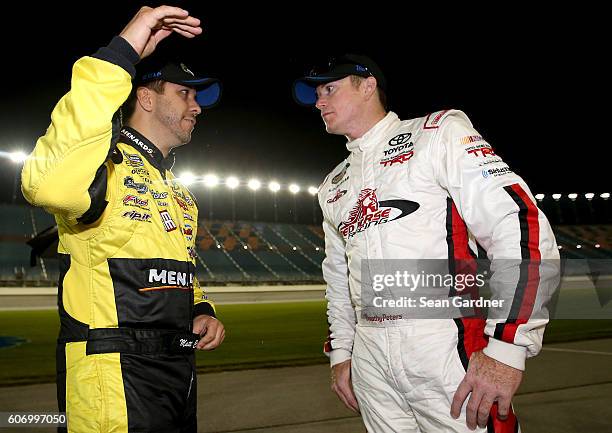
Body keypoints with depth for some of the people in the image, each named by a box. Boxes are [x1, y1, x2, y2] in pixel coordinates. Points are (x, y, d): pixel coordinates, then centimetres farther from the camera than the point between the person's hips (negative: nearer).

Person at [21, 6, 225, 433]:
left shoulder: (177, 191, 18)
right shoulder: (110, 162, -10)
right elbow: (51, 185, -35)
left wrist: (201, 311, 5)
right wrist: (120, 55, -31)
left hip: (179, 370, 9)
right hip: (114, 378, -9)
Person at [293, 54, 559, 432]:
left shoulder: (439, 134, -3)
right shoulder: (333, 187, 18)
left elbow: (521, 226, -12)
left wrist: (506, 349, -18)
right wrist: (340, 352, 17)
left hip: (448, 346, -5)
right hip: (369, 360, 6)